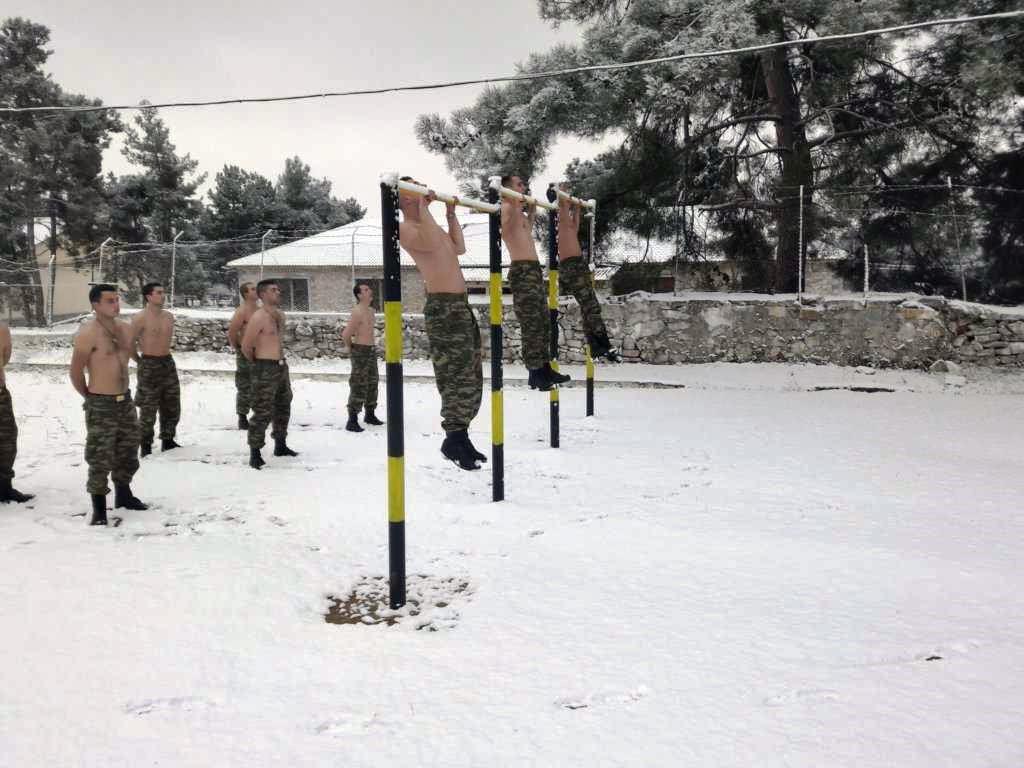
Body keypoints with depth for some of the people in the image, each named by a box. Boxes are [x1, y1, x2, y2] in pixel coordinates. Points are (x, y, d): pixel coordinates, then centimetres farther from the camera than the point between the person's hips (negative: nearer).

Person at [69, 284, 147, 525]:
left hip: (125, 399, 8)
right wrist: (89, 396, 0)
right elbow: (76, 371, -11)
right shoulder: (88, 333, -17)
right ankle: (99, 510, 8)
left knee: (128, 452, 18)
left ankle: (123, 495, 36)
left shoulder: (126, 328, 6)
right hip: (101, 405, -7)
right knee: (100, 458, -2)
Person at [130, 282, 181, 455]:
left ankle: (168, 440, 26)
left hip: (168, 363, 7)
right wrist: (140, 361, 0)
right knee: (148, 409, 0)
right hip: (149, 366, -7)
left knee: (172, 406, 13)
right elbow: (130, 343, -8)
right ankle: (146, 446, 10)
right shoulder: (140, 318, -13)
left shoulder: (169, 316, 7)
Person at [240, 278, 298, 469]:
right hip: (265, 369, -9)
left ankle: (280, 445, 33)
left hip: (281, 366, 9)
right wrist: (257, 363, 1)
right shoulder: (258, 317, -16)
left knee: (283, 408, 18)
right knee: (262, 413, -8)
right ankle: (254, 453, -2)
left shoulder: (280, 315, 10)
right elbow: (246, 346, -13)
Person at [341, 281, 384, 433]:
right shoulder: (357, 312, -18)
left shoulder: (370, 310, 10)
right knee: (358, 386, -9)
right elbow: (346, 335, -21)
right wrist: (351, 349, -6)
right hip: (360, 352, -9)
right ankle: (352, 421, -6)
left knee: (372, 384, 17)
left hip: (371, 350, 9)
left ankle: (370, 415, 30)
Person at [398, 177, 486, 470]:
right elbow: (431, 244, -27)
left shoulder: (427, 225, 22)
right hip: (443, 307, -10)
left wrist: (451, 214, 25)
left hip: (461, 305, 10)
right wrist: (424, 207, -21)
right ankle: (454, 440, -4)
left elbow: (459, 247, 29)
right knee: (457, 376, -11)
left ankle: (460, 435, 18)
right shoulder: (405, 228, -8)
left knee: (472, 375, 11)